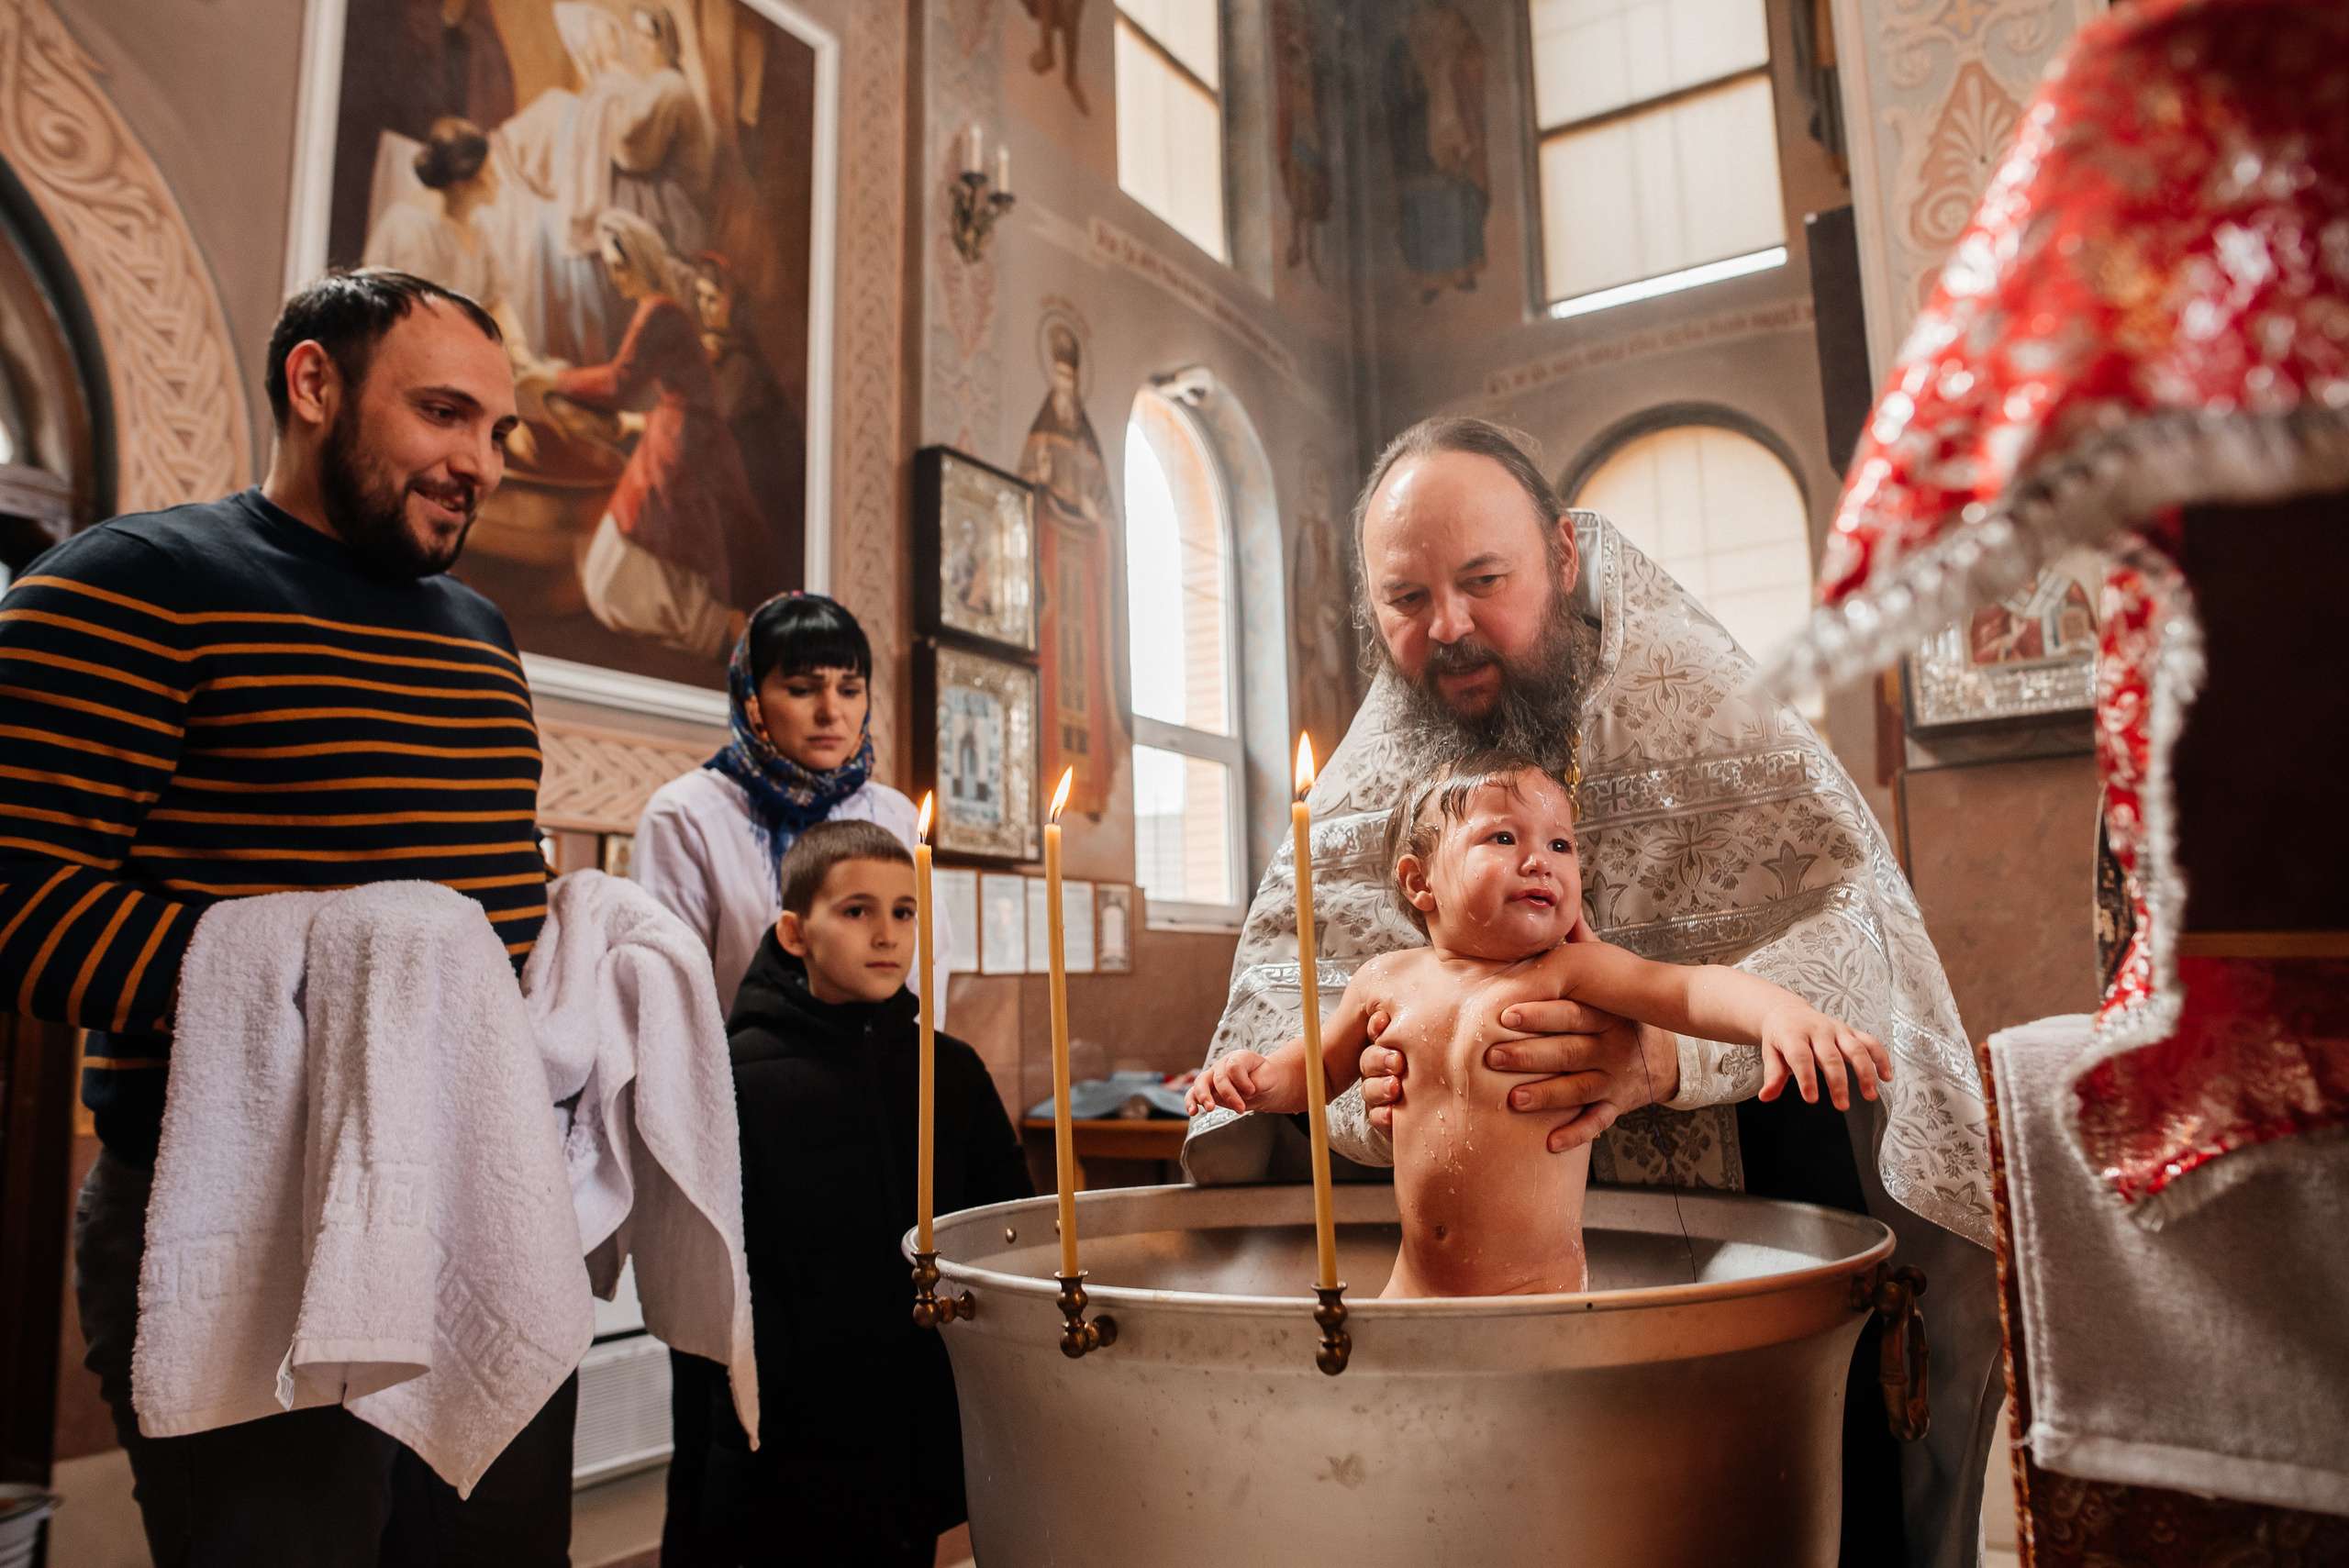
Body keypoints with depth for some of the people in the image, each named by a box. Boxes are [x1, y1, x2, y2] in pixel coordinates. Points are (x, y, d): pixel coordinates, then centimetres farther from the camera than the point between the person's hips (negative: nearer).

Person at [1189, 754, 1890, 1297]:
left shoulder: (1568, 970, -9)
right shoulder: (1387, 981, 2)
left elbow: (1695, 989, -21)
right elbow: (1322, 1065, 18)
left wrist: (1784, 1013, -41)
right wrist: (1258, 1077, -2)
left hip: (1539, 1293, -3)